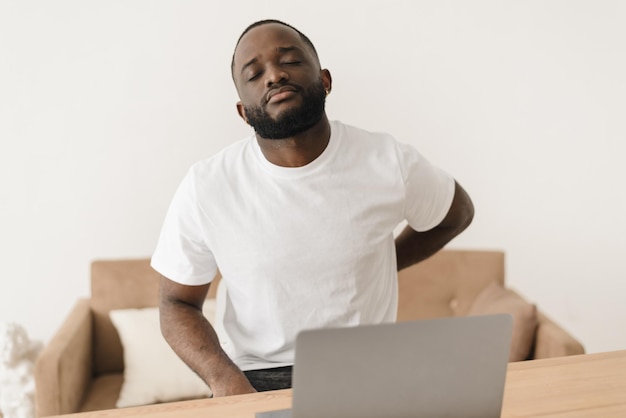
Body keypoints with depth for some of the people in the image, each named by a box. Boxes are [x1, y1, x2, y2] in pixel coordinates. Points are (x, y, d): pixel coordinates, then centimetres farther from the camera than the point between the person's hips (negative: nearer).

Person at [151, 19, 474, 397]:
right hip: (257, 378, 0)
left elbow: (457, 213, 15)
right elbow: (177, 304, 2)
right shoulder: (205, 188, -9)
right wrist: (225, 378, -16)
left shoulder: (390, 163, -7)